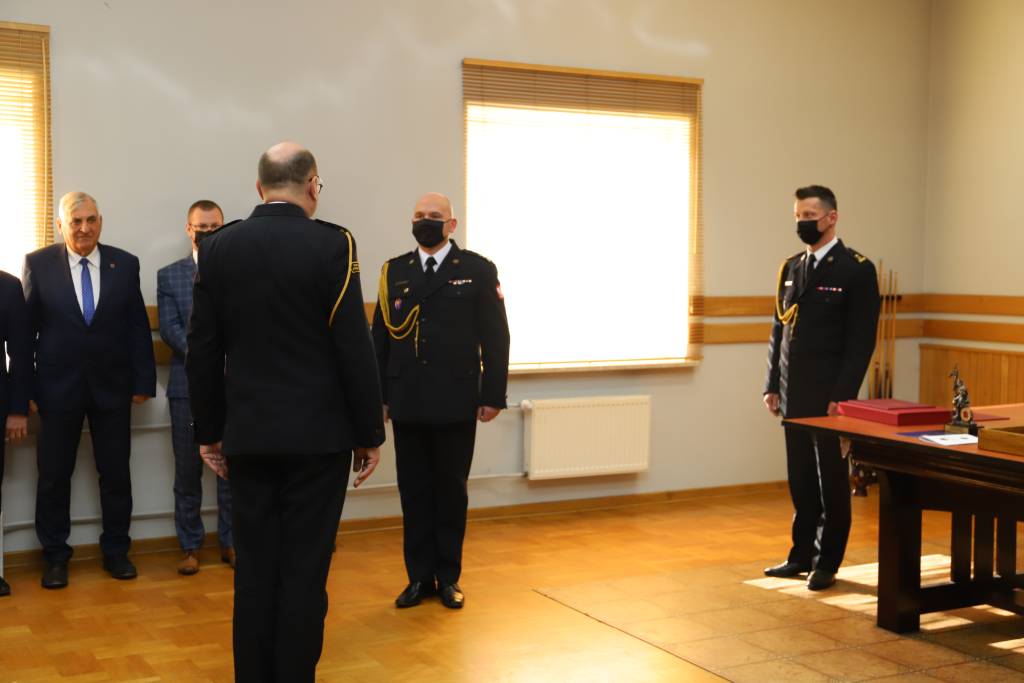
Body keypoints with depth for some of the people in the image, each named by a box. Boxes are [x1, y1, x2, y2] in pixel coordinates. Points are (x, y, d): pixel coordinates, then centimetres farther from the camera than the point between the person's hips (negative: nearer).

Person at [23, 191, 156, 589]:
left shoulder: (125, 264, 1)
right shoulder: (38, 264, -3)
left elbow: (138, 327, 2)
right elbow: (26, 328, -2)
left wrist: (144, 381, -1)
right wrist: (24, 388, -4)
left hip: (112, 386, 1)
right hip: (58, 387, -1)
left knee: (116, 473, 9)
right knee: (54, 475, 8)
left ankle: (116, 551, 24)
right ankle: (55, 556, 22)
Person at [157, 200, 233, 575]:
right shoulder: (169, 275, 8)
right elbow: (169, 328, -3)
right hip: (188, 385, 0)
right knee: (187, 471, 5)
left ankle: (230, 541, 17)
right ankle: (190, 546, 15)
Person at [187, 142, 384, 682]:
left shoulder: (218, 247, 3)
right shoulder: (332, 244, -9)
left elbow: (202, 351, 5)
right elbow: (354, 348, -11)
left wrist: (209, 431, 13)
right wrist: (370, 432, -3)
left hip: (247, 436, 4)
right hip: (318, 434, -3)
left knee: (254, 570, 11)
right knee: (304, 571, 3)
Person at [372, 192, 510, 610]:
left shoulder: (478, 270, 1)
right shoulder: (394, 271, 8)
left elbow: (495, 336, -1)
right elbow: (380, 336, 8)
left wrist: (493, 395, -5)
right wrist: (378, 395, 3)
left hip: (456, 404, -2)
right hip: (407, 404, 2)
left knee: (451, 492, 8)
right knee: (413, 492, 7)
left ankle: (448, 577, 20)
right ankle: (420, 577, 18)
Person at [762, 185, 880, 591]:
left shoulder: (857, 270, -7)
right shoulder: (790, 267, 12)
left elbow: (862, 339, -11)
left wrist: (843, 394, -15)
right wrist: (773, 385, 9)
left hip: (830, 395, -5)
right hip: (793, 393, 6)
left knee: (831, 478, 5)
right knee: (800, 478, 12)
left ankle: (827, 562, 15)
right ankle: (801, 554, 23)